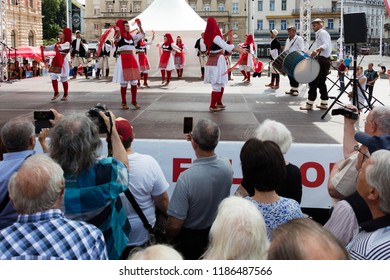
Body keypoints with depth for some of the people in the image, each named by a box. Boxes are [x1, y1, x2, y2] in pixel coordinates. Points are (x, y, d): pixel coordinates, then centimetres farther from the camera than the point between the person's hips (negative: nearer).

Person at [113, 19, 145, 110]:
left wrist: (139, 26, -2)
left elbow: (142, 35, 14)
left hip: (132, 59, 5)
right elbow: (117, 37, -28)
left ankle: (134, 101, 17)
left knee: (134, 82, 6)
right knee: (124, 83, 0)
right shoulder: (119, 36, -4)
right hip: (123, 59, -5)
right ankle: (124, 102, 8)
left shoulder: (132, 36, 12)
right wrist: (118, 31, -51)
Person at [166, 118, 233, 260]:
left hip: (190, 239, -4)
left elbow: (174, 226, -28)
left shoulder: (186, 178, -36)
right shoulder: (227, 166, -19)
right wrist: (200, 143, 3)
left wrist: (168, 235, -7)